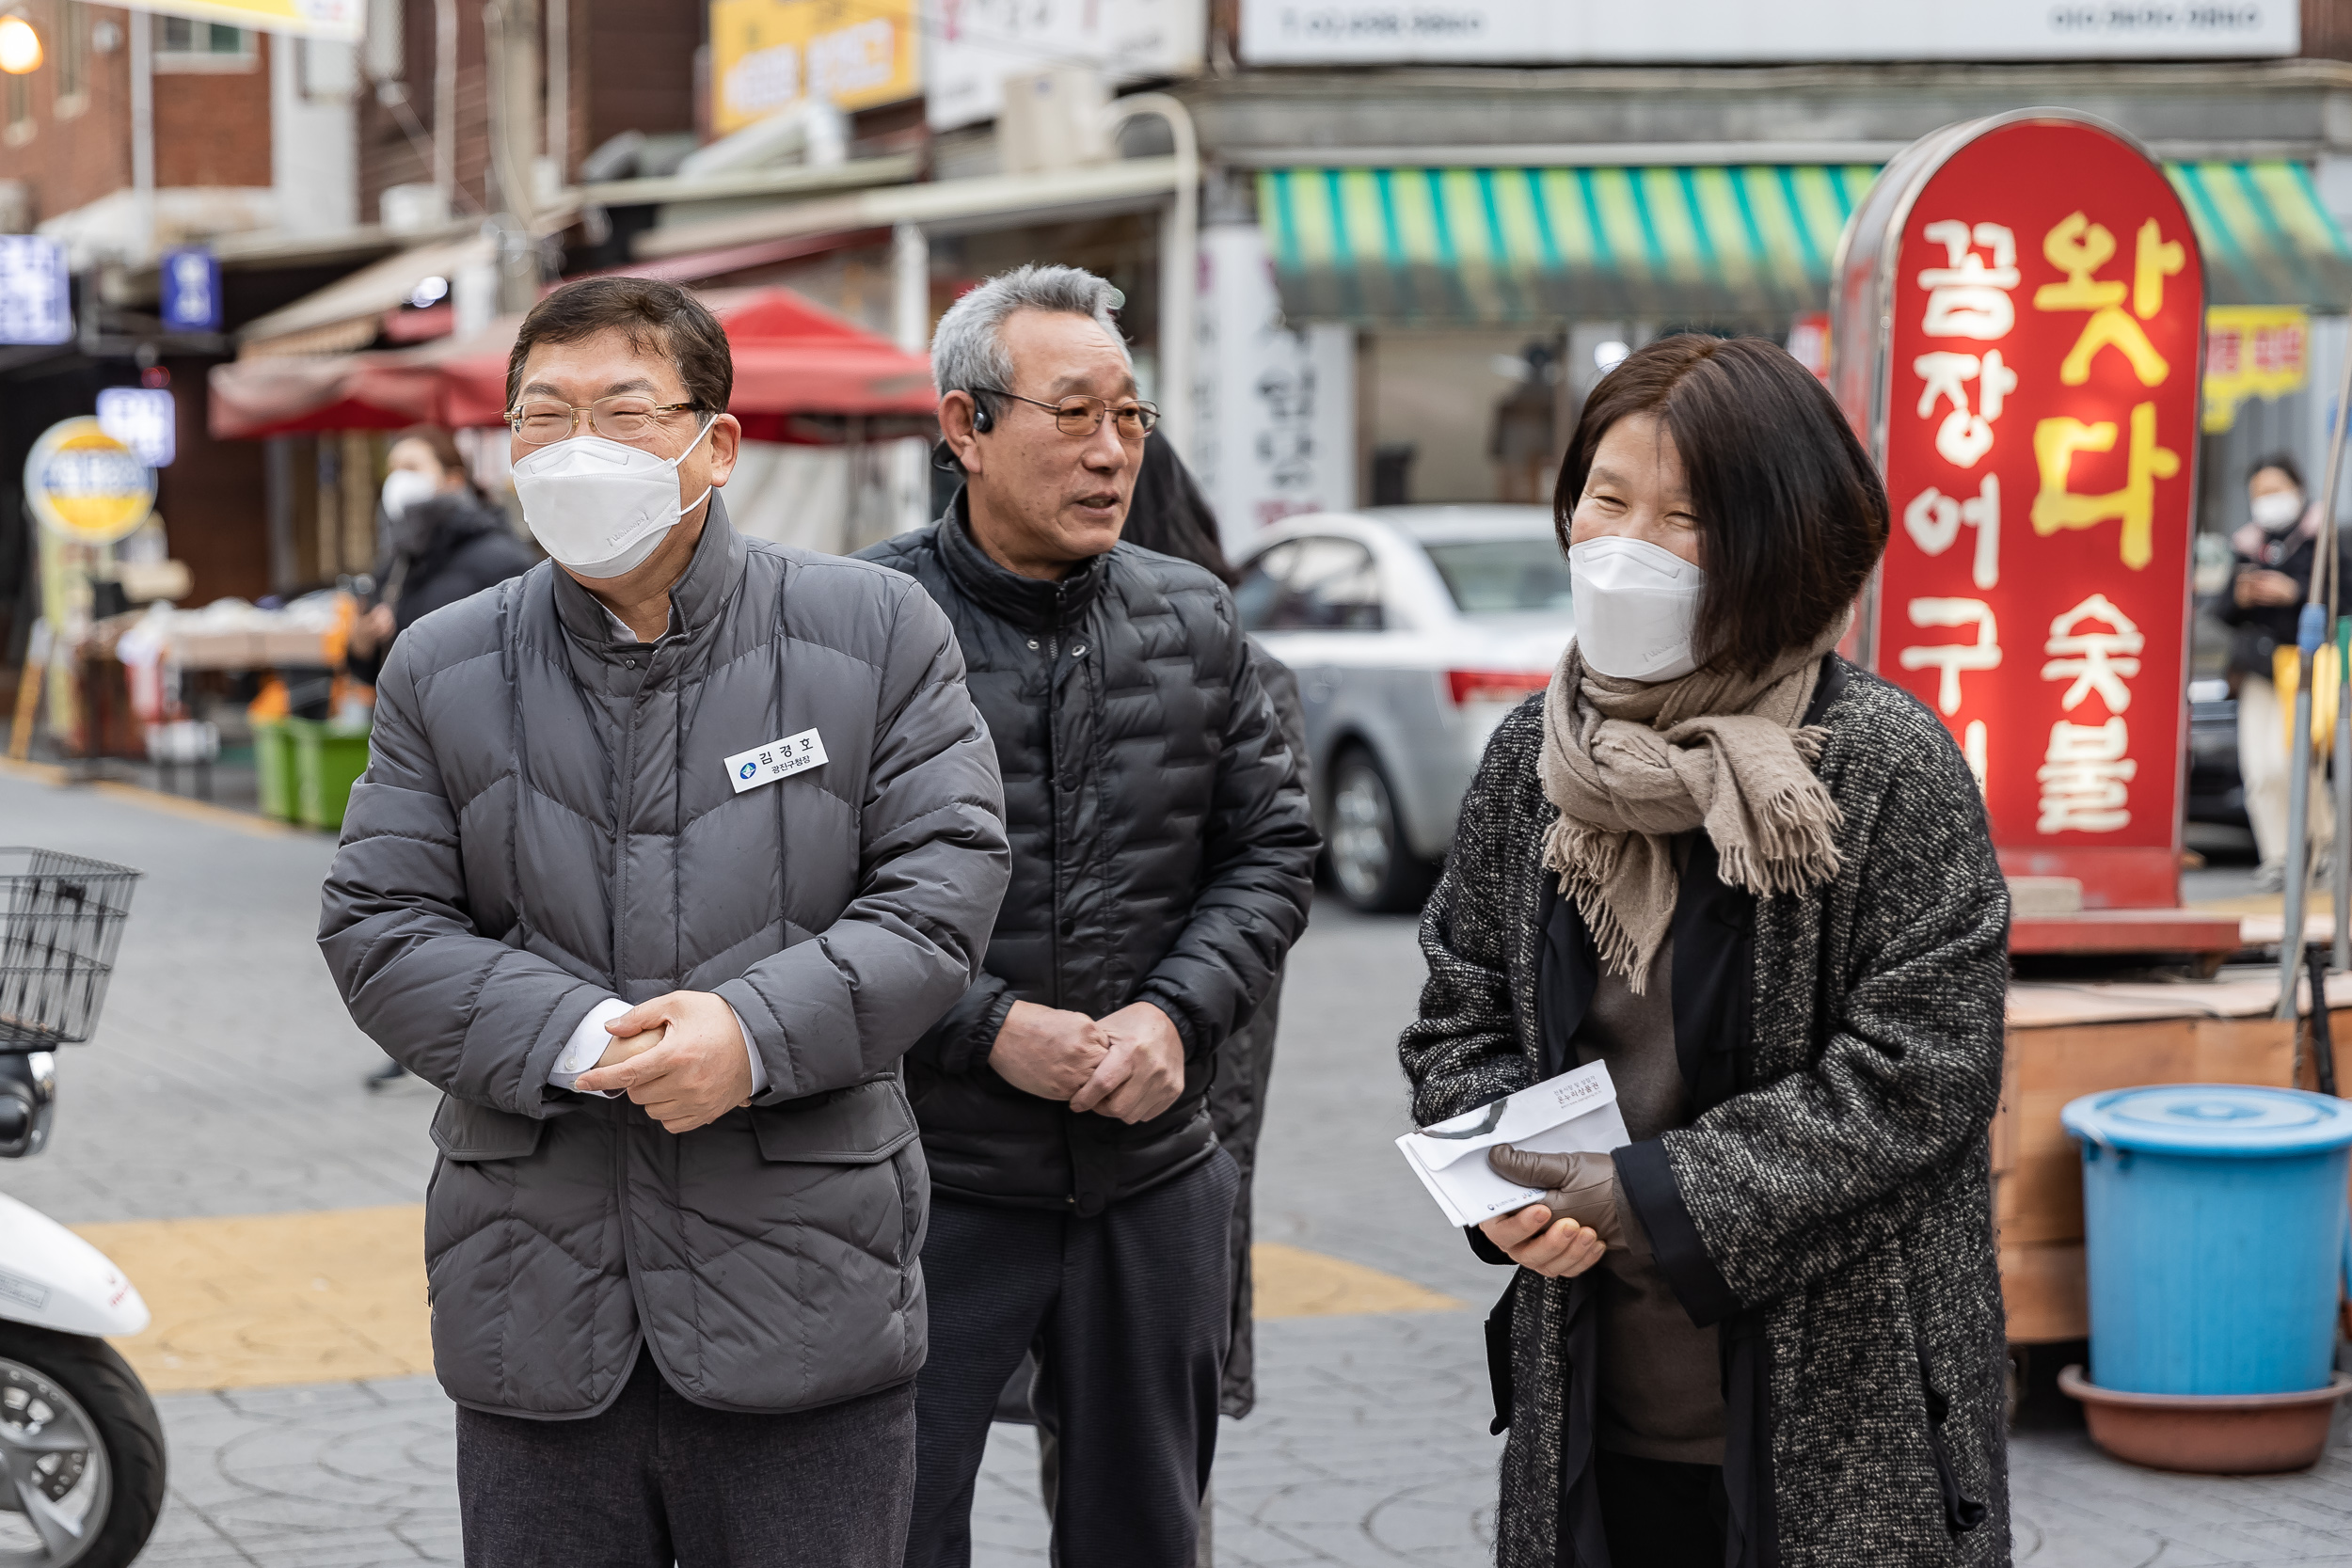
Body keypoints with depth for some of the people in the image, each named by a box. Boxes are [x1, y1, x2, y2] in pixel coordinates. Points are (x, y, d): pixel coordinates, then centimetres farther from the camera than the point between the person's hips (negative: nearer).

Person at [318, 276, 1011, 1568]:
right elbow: (378, 927, 2)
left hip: (804, 1303, -2)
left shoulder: (873, 634, 2)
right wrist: (575, 1039, -15)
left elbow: (944, 882, -4)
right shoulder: (441, 670, 8)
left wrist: (758, 1034, -19)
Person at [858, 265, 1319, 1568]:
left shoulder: (1194, 620, 7)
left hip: (1153, 1179, 4)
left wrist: (1177, 1014, -6)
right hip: (933, 1185, -4)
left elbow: (1269, 850, 10)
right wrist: (990, 1029, -16)